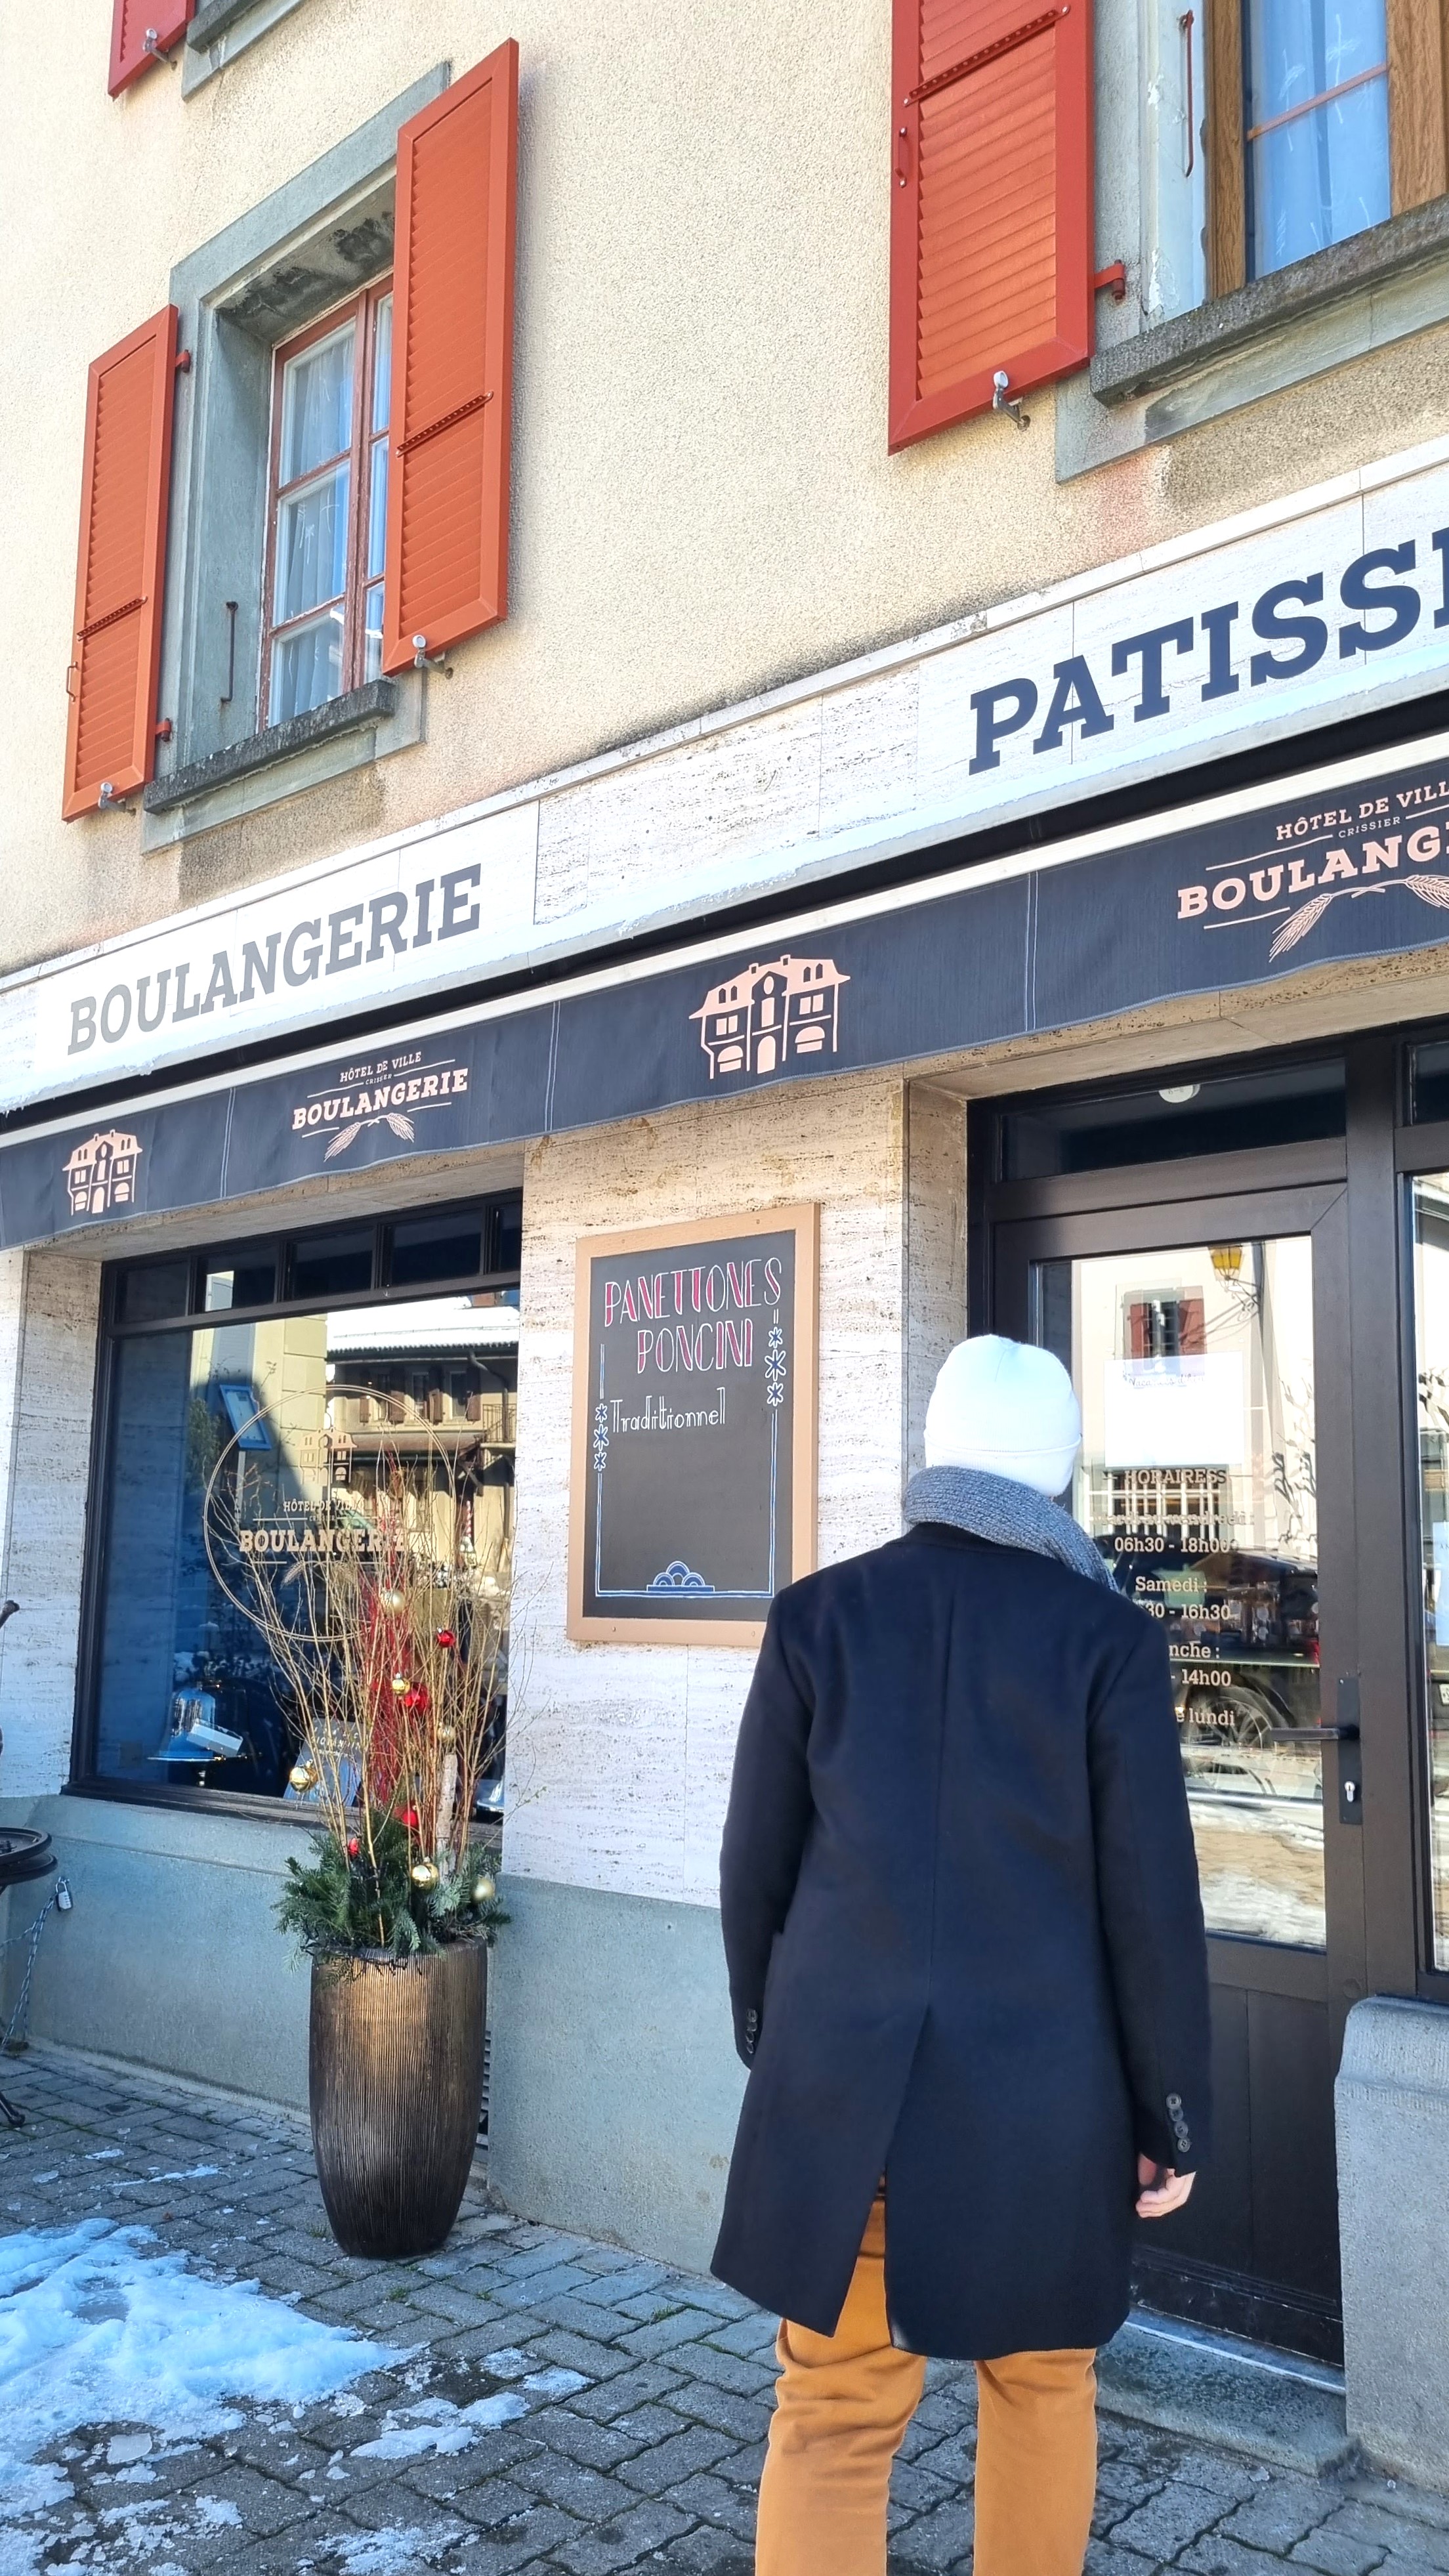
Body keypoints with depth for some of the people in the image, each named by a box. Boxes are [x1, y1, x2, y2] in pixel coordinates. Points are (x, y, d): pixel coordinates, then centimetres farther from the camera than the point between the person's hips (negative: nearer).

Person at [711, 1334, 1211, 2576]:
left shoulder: (818, 1612, -3)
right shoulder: (1109, 1634, -8)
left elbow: (757, 1859, 2)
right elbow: (1151, 1894, -6)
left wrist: (768, 2038, 16)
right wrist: (1172, 2113, 5)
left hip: (846, 2078, 1)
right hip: (1043, 2086, 0)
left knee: (832, 2412, 9)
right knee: (1042, 2382, 22)